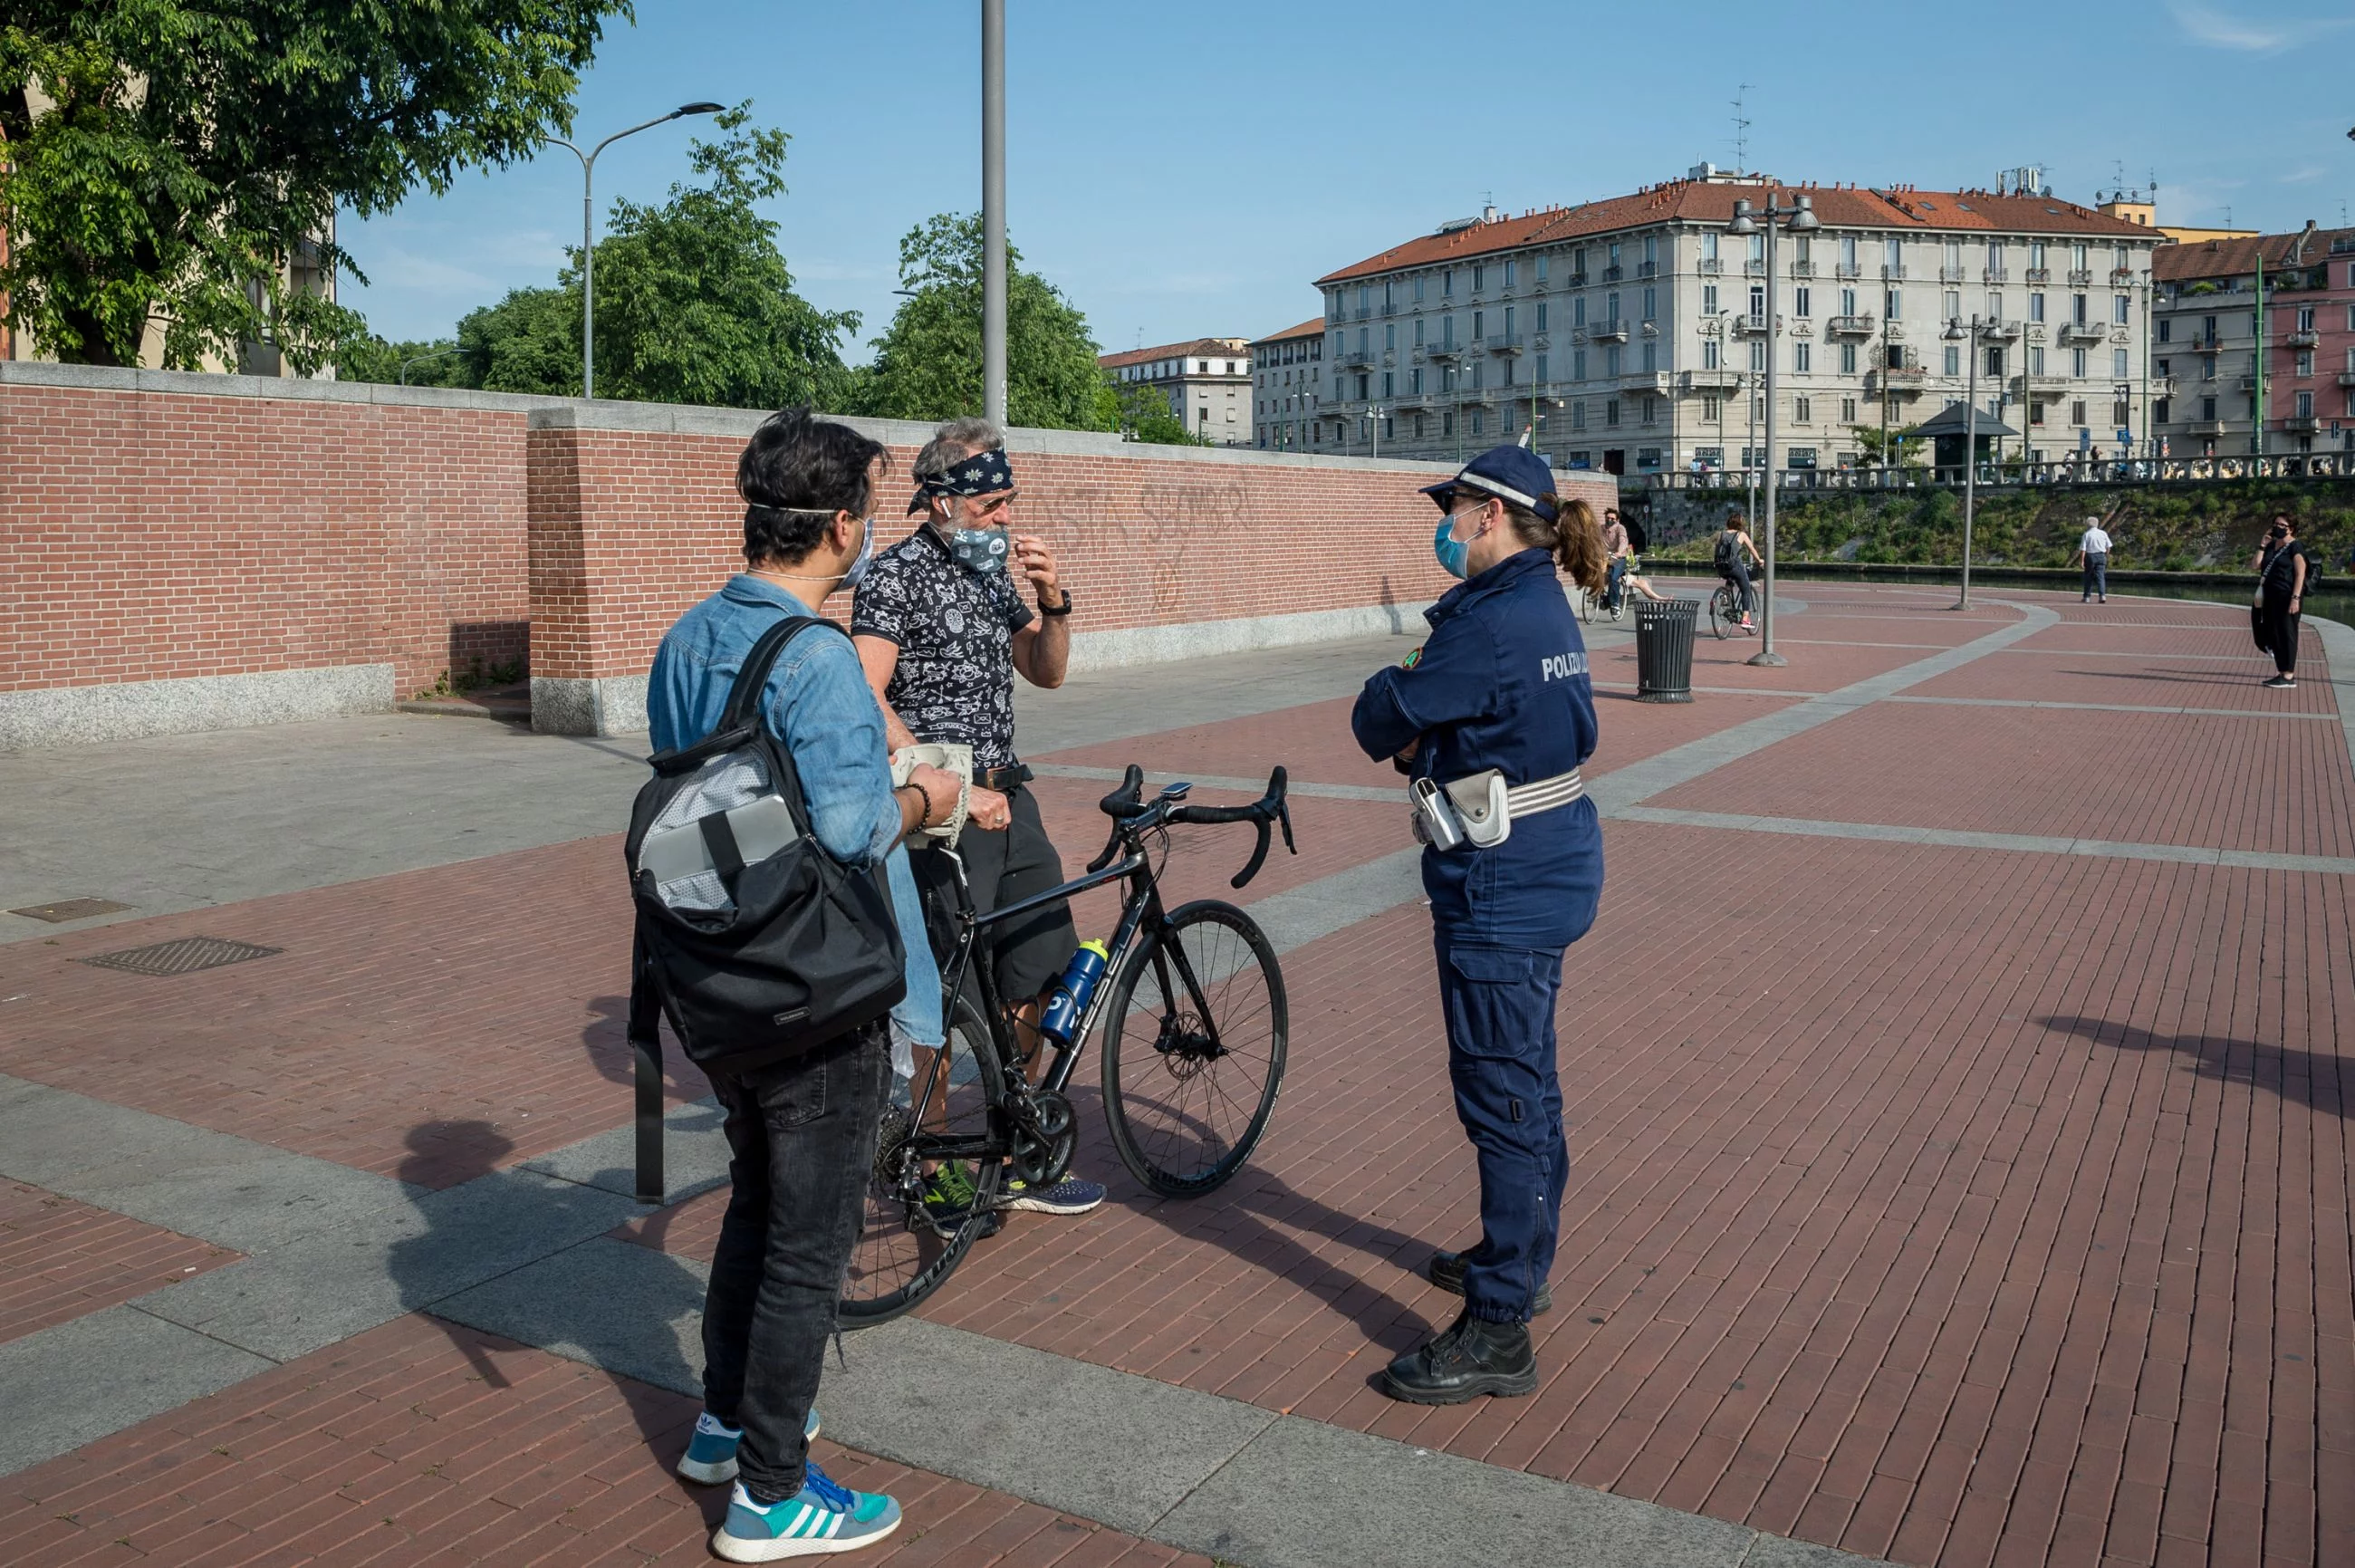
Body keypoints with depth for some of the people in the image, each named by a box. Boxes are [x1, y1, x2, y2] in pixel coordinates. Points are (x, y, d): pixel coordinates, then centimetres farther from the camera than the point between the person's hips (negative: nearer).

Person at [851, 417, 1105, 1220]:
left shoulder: (991, 568, 13)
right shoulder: (897, 575, -11)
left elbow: (1046, 672, 16)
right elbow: (868, 701, -19)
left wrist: (1053, 601, -3)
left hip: (1007, 797, 8)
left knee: (1038, 977, 13)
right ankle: (936, 1168, 14)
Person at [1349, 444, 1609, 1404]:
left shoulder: (1492, 623, -21)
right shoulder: (1545, 609, 11)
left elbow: (1379, 720, -14)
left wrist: (1404, 735, 8)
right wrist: (1431, 751, -1)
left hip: (1503, 890, -10)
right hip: (1546, 867, 10)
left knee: (1502, 1097, -4)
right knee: (1526, 1083, 21)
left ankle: (1497, 1333, 5)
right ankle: (1520, 1261, 38)